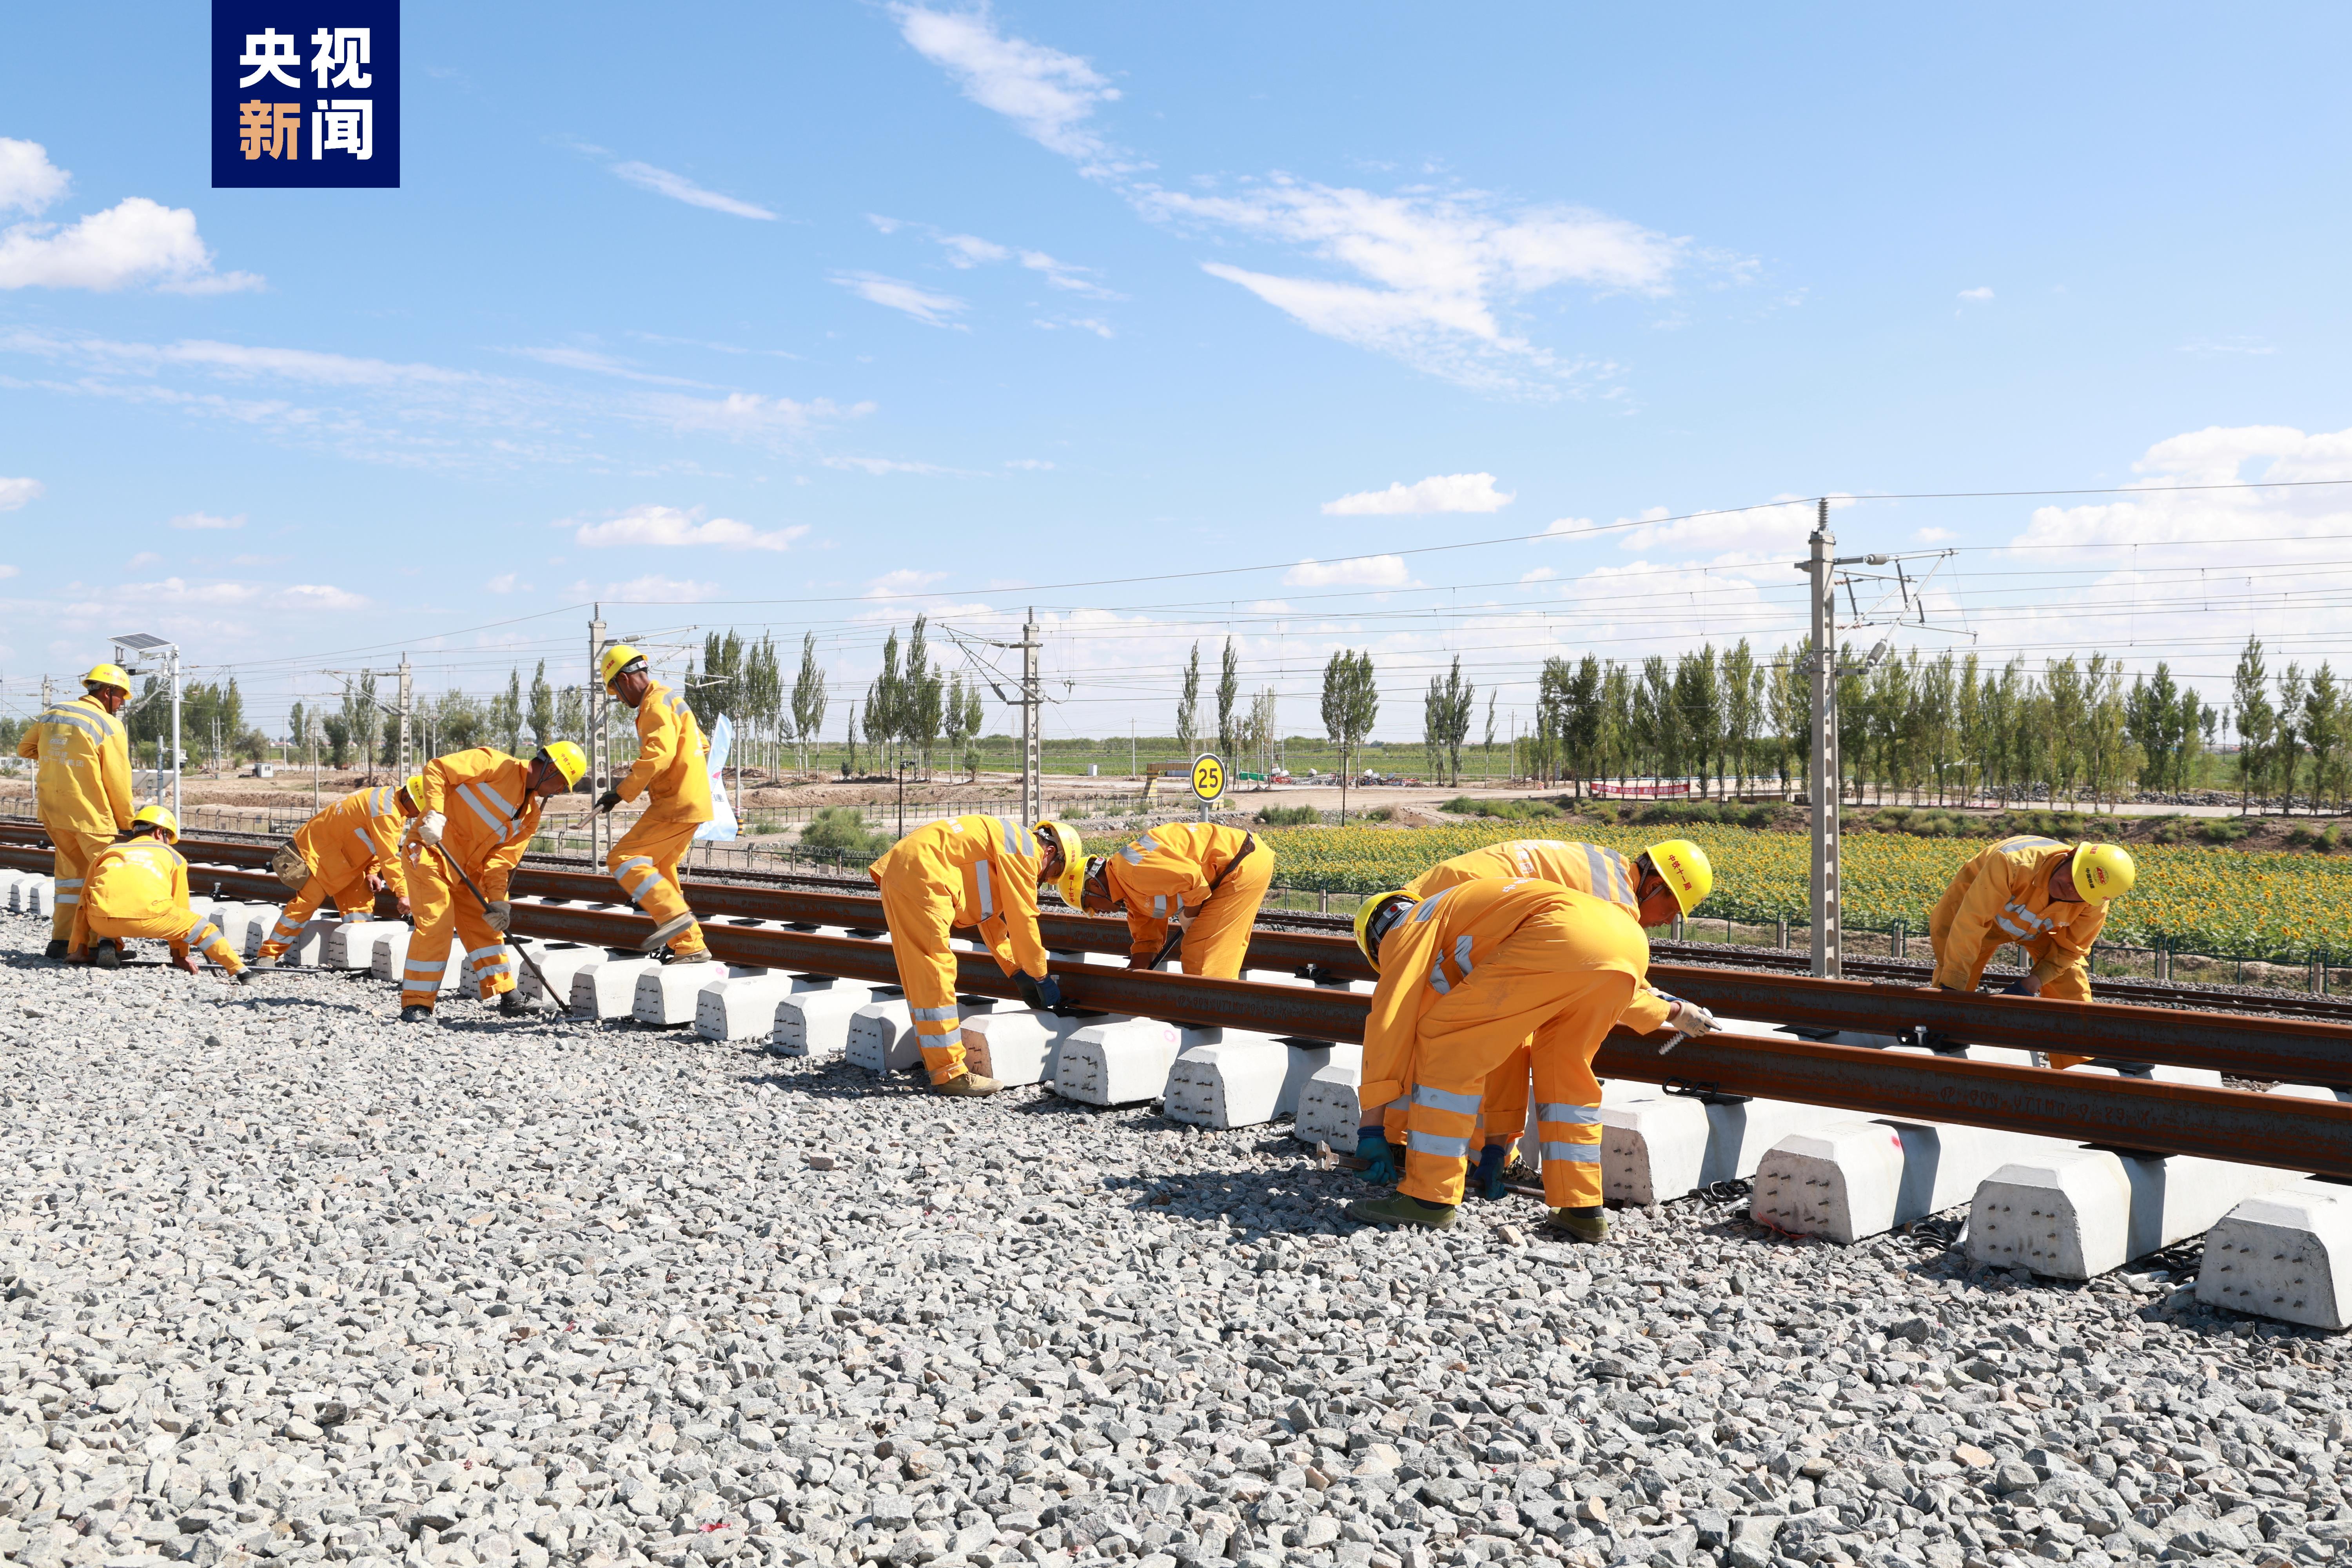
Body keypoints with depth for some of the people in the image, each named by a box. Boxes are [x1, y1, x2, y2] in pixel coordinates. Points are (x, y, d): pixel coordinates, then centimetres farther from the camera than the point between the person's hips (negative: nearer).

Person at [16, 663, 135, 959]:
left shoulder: (52, 714, 6)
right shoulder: (110, 727, -13)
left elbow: (25, 748, 21)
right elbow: (118, 782, -11)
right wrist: (126, 823, 0)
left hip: (52, 810, 7)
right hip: (90, 814, -7)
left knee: (72, 871, 18)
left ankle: (61, 940, 19)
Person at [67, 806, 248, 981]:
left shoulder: (108, 851, 34)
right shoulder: (172, 855, 28)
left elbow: (84, 902, 34)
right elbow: (179, 906, 33)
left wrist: (77, 950, 38)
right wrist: (181, 955, 41)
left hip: (103, 920, 3)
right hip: (148, 916, -3)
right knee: (198, 925, 20)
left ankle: (105, 944, 9)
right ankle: (240, 970, 8)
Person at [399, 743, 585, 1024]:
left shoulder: (531, 814, 8)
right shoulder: (495, 764, -14)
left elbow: (502, 858, 3)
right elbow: (435, 769, -18)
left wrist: (497, 900, -10)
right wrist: (434, 813, -30)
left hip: (467, 870, 8)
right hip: (431, 852, -8)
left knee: (485, 927, 10)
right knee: (435, 926, -13)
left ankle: (509, 998, 17)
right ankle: (416, 1005, -5)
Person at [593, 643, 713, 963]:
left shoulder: (656, 704, -12)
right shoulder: (671, 698, 20)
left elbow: (659, 754, -27)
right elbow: (702, 747, 29)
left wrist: (623, 792, -27)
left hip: (675, 806, -10)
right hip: (693, 802, 10)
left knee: (623, 859, -11)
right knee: (659, 872, 15)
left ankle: (674, 913, -22)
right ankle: (690, 947, 14)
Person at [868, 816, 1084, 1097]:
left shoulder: (1006, 842, 26)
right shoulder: (1025, 851, -4)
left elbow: (994, 921, 29)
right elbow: (1023, 921, -5)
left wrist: (1020, 975, 27)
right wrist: (1042, 979, 5)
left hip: (898, 873, 11)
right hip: (920, 876, -11)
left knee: (919, 976, 15)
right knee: (935, 973, -9)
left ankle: (937, 1060, 23)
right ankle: (949, 1074, -8)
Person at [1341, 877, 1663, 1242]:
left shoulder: (1408, 927, 17)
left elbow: (1392, 1015, 8)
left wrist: (1374, 1098, 20)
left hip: (1566, 937, -9)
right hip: (1632, 941, 9)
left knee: (1446, 1041, 1)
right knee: (1565, 1072, 26)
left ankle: (1428, 1197, 3)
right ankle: (1581, 1209, 22)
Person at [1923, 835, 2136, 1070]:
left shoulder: (2094, 907, -30)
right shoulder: (2013, 864, -46)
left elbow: (2069, 948, -13)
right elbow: (1970, 922, -44)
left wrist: (2030, 985, -27)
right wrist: (1951, 987, -44)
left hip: (2041, 928, 4)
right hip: (1982, 906, -3)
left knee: (2072, 987, -6)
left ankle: (2083, 1065, 7)